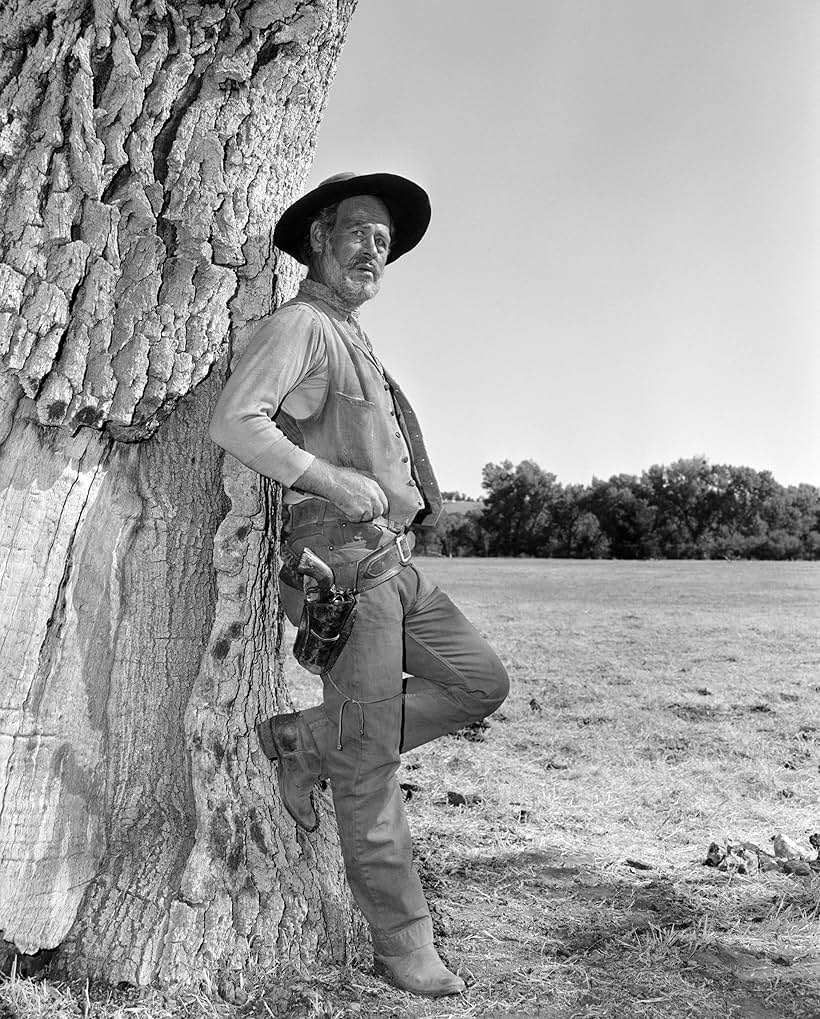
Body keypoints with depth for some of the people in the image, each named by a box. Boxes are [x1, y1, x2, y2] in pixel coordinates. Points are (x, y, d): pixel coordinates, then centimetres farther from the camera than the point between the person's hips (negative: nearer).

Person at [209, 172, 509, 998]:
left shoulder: (351, 340, 22)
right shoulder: (298, 324, -7)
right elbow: (234, 421, -22)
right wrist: (334, 483, -24)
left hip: (392, 564, 9)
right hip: (345, 565, -9)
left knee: (480, 683, 9)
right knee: (368, 762, -2)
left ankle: (306, 744, 11)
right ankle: (404, 943, 10)